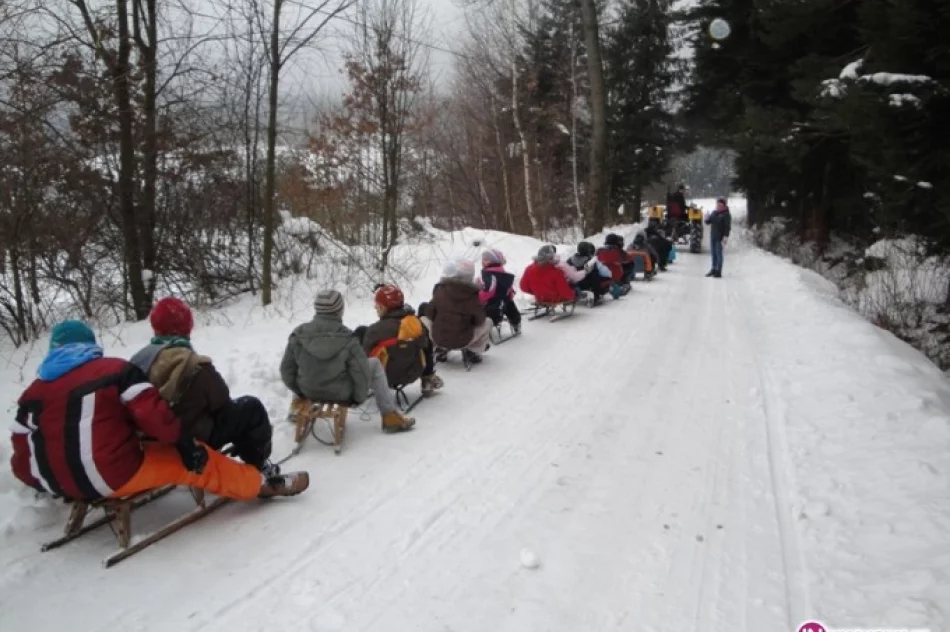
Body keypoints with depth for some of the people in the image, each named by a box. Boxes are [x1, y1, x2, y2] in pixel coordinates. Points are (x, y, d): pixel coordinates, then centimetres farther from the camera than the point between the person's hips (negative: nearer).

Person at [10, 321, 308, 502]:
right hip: (119, 475, -6)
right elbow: (152, 413, -14)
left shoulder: (33, 392, 7)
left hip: (67, 485, 6)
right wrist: (185, 443, -4)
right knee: (191, 460, 8)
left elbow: (24, 460, 5)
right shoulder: (115, 369, -5)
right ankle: (262, 485, 12)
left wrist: (49, 483, 22)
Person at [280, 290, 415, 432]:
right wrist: (359, 398, 2)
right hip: (342, 394, -4)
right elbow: (360, 372, -16)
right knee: (375, 363, 12)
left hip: (309, 392, 4)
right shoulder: (347, 339, -20)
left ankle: (298, 409, 42)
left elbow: (287, 369, -1)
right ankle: (390, 416, 12)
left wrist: (299, 392, 16)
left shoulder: (298, 335, -10)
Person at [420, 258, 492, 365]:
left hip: (438, 338, 0)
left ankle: (441, 350, 21)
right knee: (487, 322, 22)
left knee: (423, 319, 28)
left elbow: (429, 314, -3)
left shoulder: (440, 290, -11)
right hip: (464, 341, 0)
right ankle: (473, 352, 15)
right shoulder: (473, 296, -12)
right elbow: (480, 320, -4)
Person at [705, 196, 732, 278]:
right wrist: (707, 218, -9)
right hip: (713, 236, 7)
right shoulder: (714, 213, 10)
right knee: (713, 253, 12)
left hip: (720, 237, -7)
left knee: (719, 254, -5)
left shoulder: (726, 214, -9)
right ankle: (714, 269, 22)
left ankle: (719, 272, -1)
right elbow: (708, 222, 14)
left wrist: (725, 237, -20)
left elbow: (728, 227, -13)